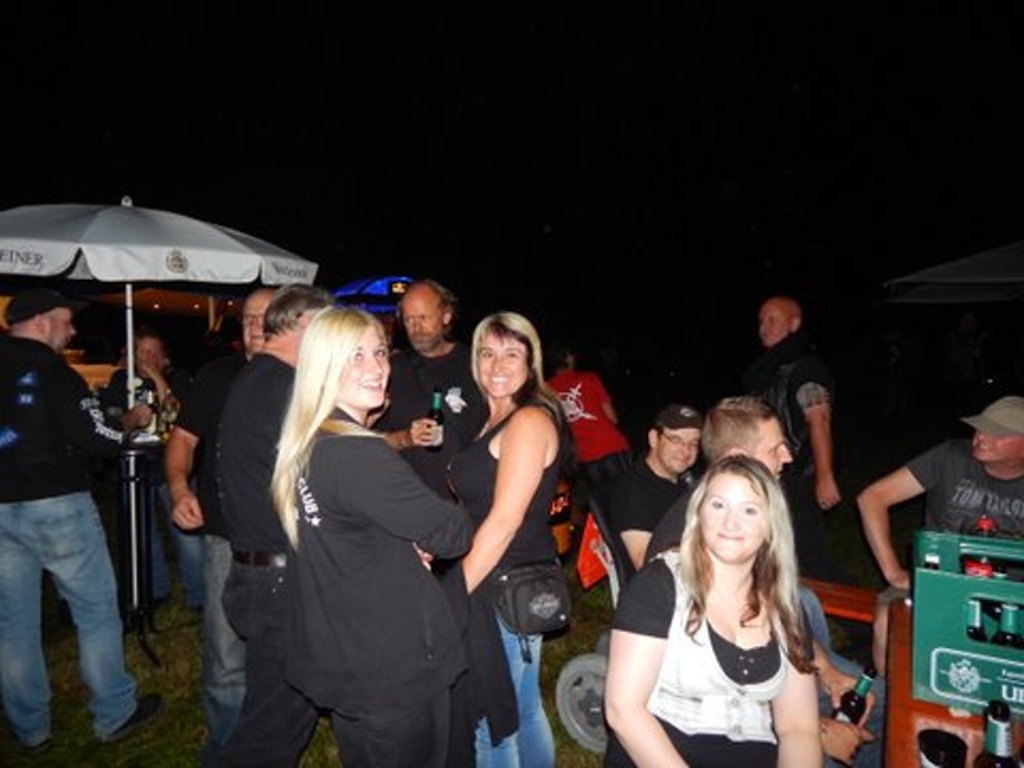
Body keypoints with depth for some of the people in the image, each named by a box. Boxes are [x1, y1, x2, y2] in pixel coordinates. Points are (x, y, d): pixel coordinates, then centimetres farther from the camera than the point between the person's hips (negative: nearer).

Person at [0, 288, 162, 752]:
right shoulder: (53, 372, -12)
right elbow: (102, 442, -14)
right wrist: (133, 419, 3)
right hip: (57, 508, -6)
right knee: (96, 612, 8)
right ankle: (114, 715, 18)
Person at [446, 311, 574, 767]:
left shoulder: (530, 421, -16)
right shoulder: (496, 420, 13)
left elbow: (504, 521, -21)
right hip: (500, 585, 9)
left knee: (493, 719, 5)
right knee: (523, 709, 22)